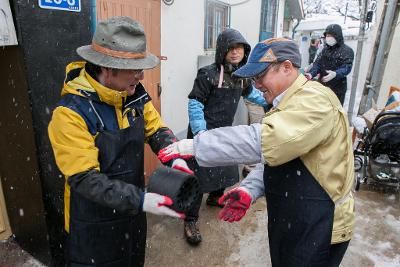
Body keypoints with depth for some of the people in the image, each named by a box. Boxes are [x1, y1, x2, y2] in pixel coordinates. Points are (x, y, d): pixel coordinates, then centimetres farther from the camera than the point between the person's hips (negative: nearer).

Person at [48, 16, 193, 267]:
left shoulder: (135, 95, -7)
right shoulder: (71, 112, -26)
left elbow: (157, 130, 0)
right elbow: (85, 179, -26)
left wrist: (175, 157, -20)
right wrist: (140, 200, -33)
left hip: (133, 212, 6)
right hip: (94, 226, -5)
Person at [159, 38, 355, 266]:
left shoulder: (314, 100, -22)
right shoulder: (290, 102, 9)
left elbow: (263, 142, -36)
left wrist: (195, 146, -30)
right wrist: (250, 189, -7)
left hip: (319, 227, -8)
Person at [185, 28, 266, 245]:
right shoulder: (208, 74, -19)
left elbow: (250, 93, 23)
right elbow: (194, 104, -19)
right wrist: (200, 133, -23)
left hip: (225, 130, 8)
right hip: (205, 132, -8)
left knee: (226, 167, 22)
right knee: (200, 174, -5)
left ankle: (215, 197, 49)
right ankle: (191, 220, 10)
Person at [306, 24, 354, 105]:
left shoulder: (347, 51, -5)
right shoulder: (325, 49, 11)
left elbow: (347, 67, -17)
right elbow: (317, 63, 1)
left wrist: (335, 74, -39)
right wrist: (311, 73, -21)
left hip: (338, 89, -5)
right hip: (322, 86, 5)